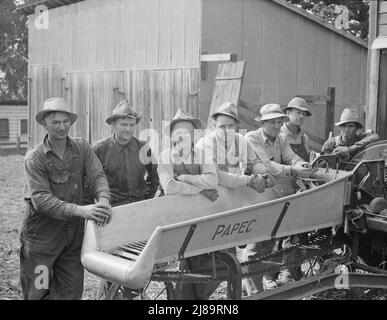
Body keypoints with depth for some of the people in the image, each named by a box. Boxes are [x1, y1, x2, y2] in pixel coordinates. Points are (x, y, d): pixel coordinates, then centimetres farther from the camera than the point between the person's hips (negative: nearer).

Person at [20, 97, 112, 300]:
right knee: (39, 292, 4)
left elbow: (97, 176, -7)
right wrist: (79, 210, -31)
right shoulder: (34, 158, -9)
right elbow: (41, 199, -19)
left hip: (74, 233, 3)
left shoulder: (82, 148, 3)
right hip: (42, 235, -3)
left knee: (72, 291, 9)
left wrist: (103, 199, -30)